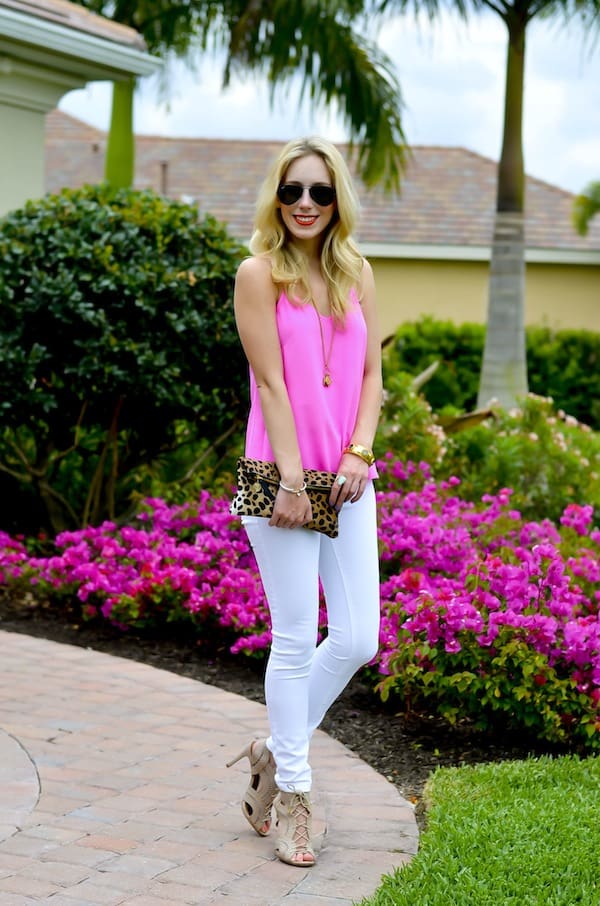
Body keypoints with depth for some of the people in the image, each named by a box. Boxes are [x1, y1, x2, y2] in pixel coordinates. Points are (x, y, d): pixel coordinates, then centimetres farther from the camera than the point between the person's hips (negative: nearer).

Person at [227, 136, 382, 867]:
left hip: (347, 480, 5)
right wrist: (292, 480, -13)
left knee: (358, 639, 3)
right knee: (295, 641, -1)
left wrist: (358, 456, -5)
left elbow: (371, 373, 10)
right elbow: (272, 382, -9)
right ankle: (291, 794, 12)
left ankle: (278, 749, 24)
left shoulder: (356, 274, 11)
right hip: (281, 476, -5)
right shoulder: (259, 274, -4)